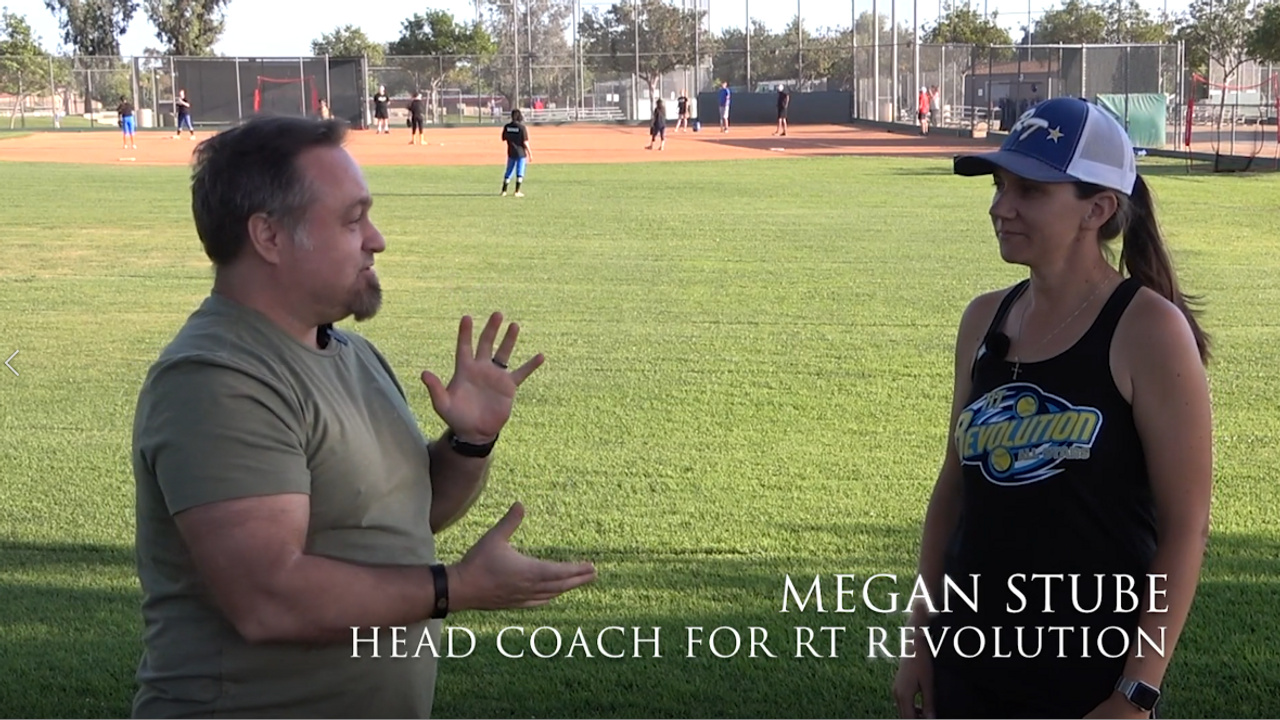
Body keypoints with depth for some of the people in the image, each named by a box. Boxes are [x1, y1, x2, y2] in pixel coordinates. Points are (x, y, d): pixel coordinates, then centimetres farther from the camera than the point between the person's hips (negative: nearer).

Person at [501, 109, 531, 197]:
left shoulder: (507, 127, -2)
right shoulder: (522, 127, -13)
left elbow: (503, 139, 7)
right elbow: (525, 142, -14)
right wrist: (530, 154, -7)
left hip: (511, 152, 4)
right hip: (521, 153, -4)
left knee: (509, 172, 14)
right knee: (520, 173, 5)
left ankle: (504, 191, 13)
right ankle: (517, 191, 4)